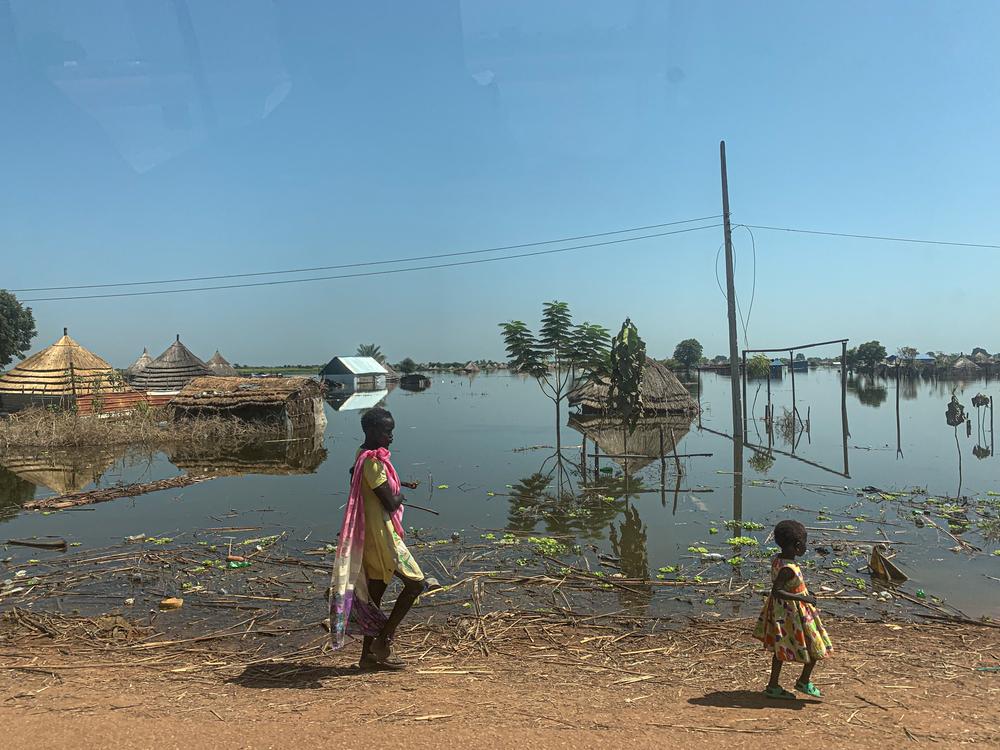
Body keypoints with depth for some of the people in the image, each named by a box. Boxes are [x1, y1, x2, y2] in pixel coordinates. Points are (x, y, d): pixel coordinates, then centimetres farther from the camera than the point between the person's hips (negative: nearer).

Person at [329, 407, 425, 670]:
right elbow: (390, 504, -22)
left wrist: (398, 486, 14)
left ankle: (369, 655, 23)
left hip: (371, 538, 10)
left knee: (374, 593, 14)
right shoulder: (373, 462, -21)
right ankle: (383, 640, 5)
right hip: (381, 534, -10)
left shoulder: (364, 456, 10)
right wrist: (400, 495, -2)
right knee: (416, 583, -2)